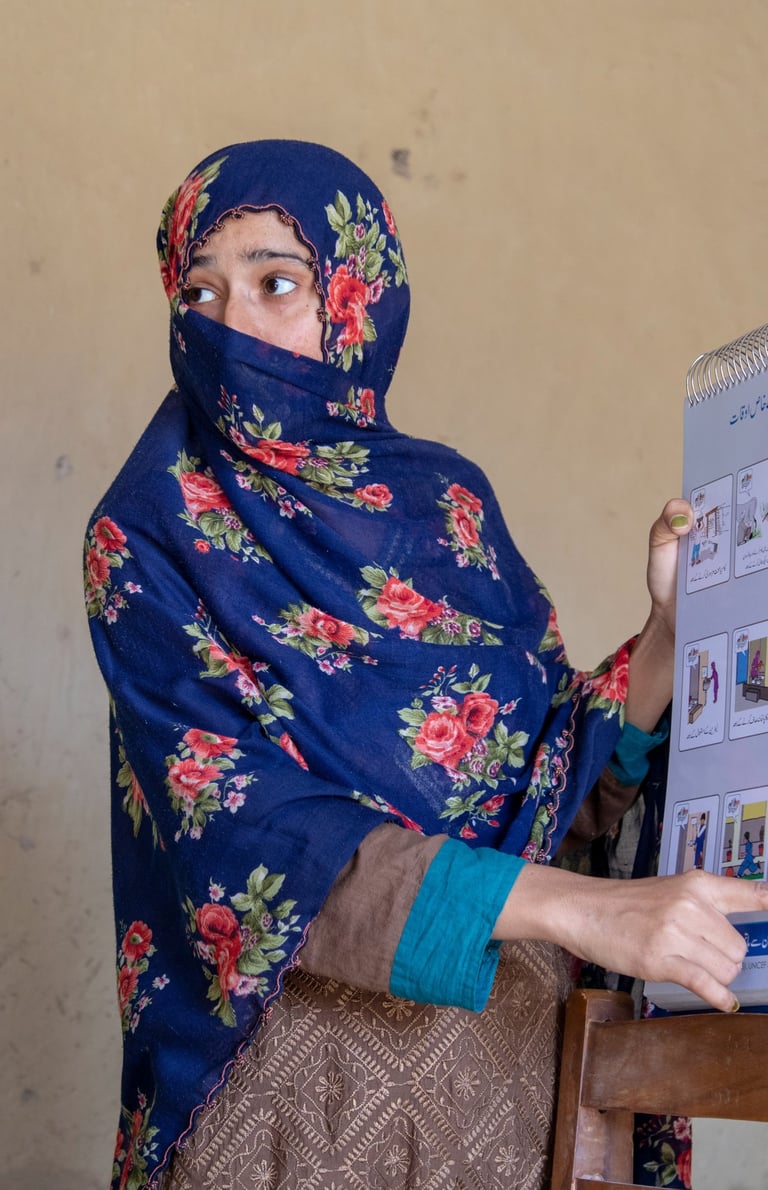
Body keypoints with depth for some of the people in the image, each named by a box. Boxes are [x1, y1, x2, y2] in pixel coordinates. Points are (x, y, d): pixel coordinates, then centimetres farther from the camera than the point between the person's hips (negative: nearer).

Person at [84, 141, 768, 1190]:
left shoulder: (446, 500, 3)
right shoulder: (152, 539, -10)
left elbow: (556, 776, 4)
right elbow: (248, 826, -21)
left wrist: (671, 629, -12)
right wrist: (584, 909, -28)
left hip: (505, 1044, 4)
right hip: (291, 1054, -4)